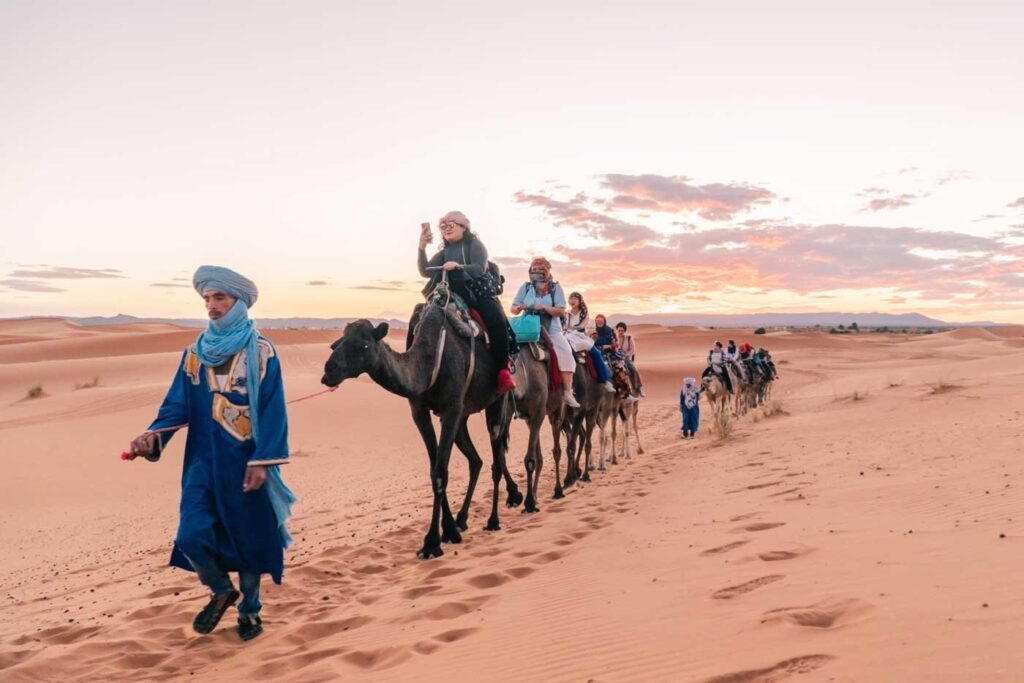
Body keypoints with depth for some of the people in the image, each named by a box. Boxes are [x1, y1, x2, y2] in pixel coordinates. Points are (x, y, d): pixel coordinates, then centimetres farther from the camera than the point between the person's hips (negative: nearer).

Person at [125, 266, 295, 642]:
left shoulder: (262, 351, -5)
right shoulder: (194, 353, 6)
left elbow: (273, 411, -8)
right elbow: (178, 405, 3)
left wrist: (262, 461, -15)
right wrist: (153, 435, -16)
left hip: (245, 462, -3)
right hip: (204, 461, 3)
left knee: (249, 536, 6)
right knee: (192, 536, -6)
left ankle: (250, 609, 28)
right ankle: (221, 591, 23)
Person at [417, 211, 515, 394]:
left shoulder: (475, 245, 3)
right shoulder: (444, 252, 17)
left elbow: (480, 269, -13)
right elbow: (425, 271, 5)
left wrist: (458, 266, -28)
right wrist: (422, 249, -9)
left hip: (478, 293, -5)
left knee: (497, 321, -34)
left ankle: (503, 372, -32)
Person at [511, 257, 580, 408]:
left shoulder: (555, 287, 2)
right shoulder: (526, 287, 7)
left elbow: (561, 311, -6)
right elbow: (513, 309, 5)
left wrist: (544, 307, -21)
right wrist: (520, 307, -18)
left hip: (552, 330, -2)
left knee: (566, 353, -21)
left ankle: (567, 392, -17)